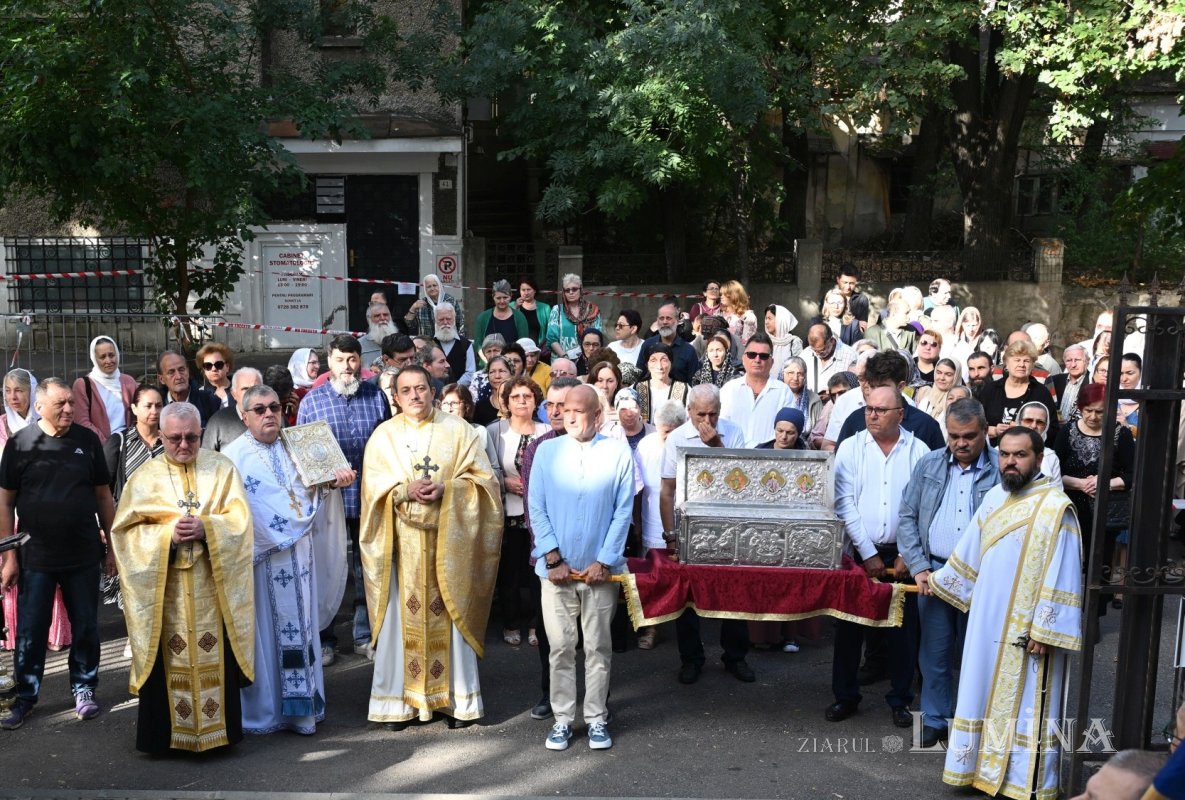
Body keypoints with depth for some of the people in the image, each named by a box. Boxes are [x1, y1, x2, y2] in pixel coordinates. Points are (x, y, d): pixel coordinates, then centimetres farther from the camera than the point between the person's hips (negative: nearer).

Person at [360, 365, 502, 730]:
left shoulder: (457, 429, 5)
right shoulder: (384, 435, 7)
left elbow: (481, 478, 1)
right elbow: (374, 487, 1)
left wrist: (445, 489, -15)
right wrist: (406, 491, -17)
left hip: (448, 538, 0)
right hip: (403, 541, 0)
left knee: (451, 615, 3)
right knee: (403, 617, 1)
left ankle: (458, 699, 13)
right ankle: (401, 700, 11)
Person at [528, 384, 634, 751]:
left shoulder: (618, 452, -2)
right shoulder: (546, 450, 2)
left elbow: (623, 511, -3)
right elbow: (537, 509, 0)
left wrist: (604, 561, -8)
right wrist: (553, 558, -8)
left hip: (600, 569, -1)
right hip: (556, 569, 1)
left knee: (598, 648, 8)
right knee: (561, 647, 7)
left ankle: (596, 720, 19)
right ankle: (562, 719, 18)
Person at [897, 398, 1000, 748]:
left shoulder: (1003, 470, -6)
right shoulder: (929, 465, 5)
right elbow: (907, 518, 6)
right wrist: (919, 567, -2)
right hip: (934, 571, 3)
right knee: (934, 651, 9)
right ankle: (934, 720, 22)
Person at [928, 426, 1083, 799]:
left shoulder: (1056, 507, -15)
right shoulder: (994, 497, 6)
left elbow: (1060, 577, -17)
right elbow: (969, 552, 19)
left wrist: (1045, 630, -18)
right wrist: (939, 581, 27)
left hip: (1027, 628, -7)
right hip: (988, 621, 7)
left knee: (1024, 704, 3)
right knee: (986, 695, 15)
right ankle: (985, 768, 28)